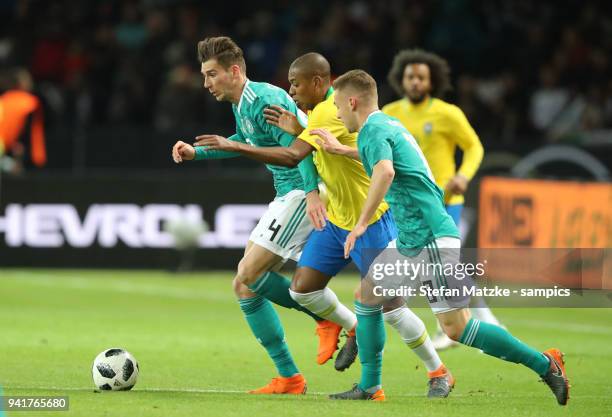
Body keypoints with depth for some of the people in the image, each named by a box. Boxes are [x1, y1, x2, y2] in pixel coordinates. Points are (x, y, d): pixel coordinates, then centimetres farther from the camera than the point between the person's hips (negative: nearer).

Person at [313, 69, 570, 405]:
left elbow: (384, 171, -33)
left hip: (431, 240, -10)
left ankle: (543, 363, -10)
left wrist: (361, 223, -31)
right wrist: (343, 150, 44)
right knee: (367, 294, 15)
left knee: (456, 328, -12)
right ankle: (369, 386, 18)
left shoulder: (372, 130, -12)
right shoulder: (389, 124, 17)